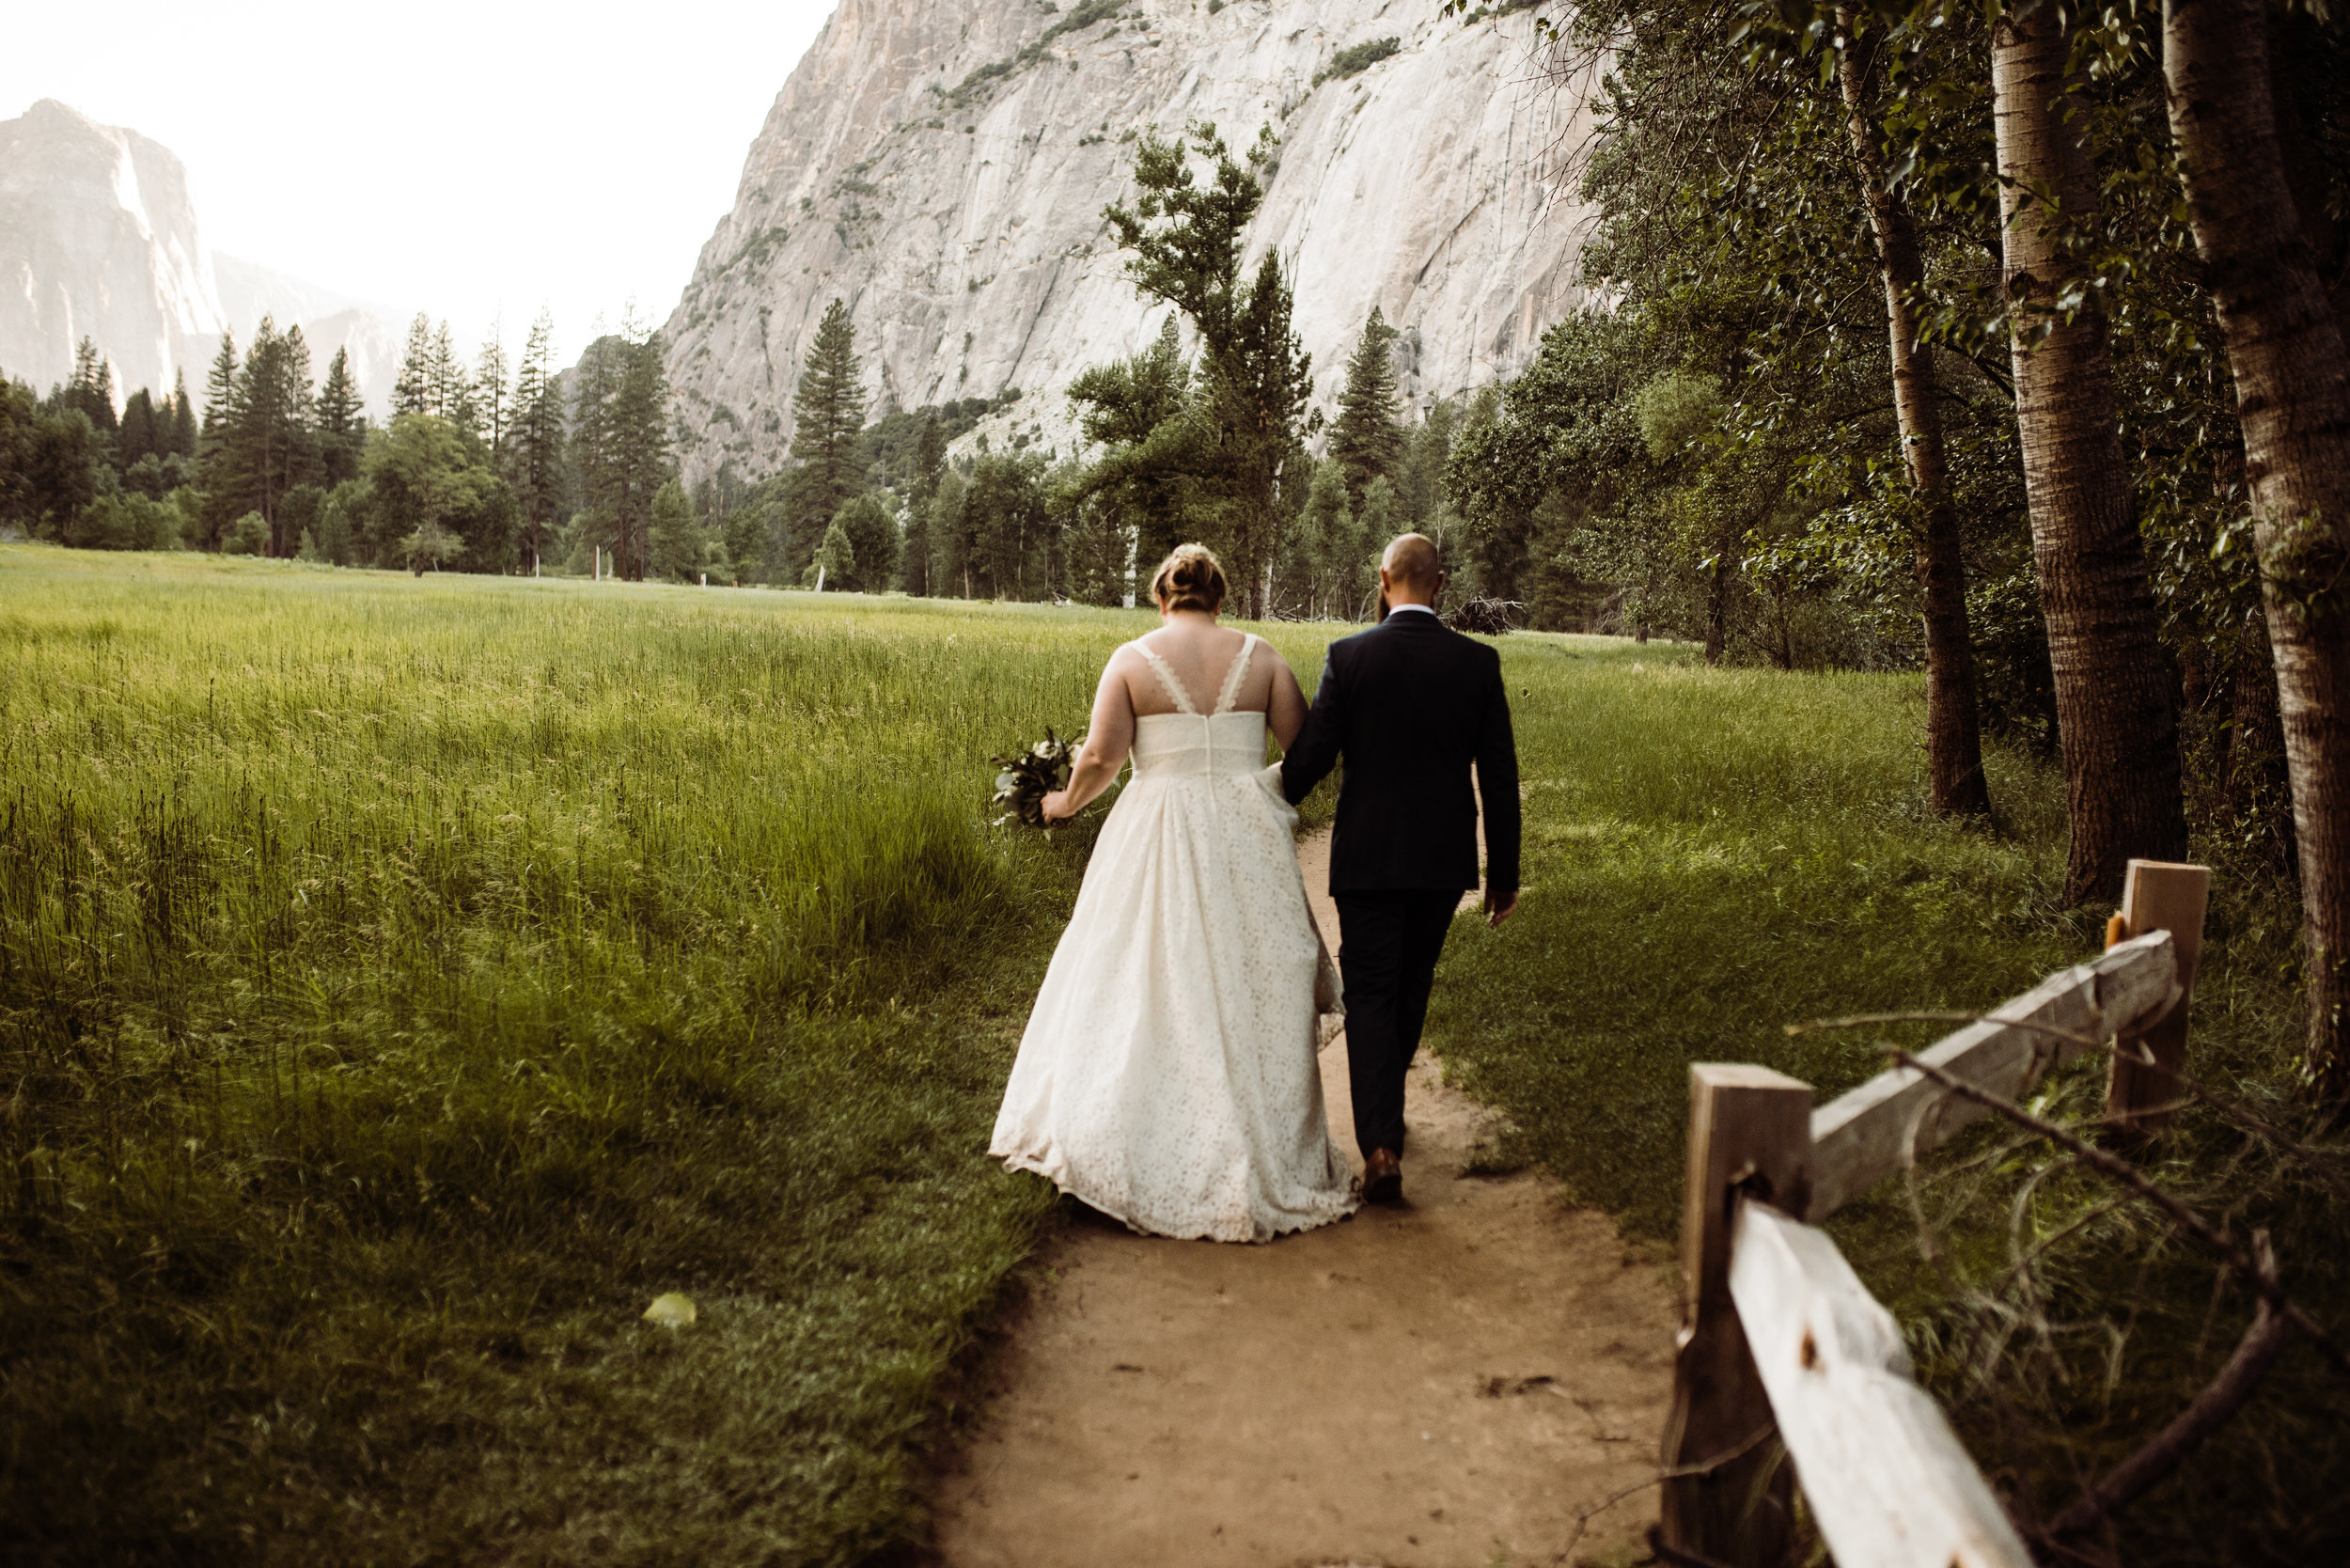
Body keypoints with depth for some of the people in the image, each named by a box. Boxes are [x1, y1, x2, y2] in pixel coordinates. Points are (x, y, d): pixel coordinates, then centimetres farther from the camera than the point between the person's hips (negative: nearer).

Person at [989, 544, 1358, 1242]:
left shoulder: (1133, 658, -3)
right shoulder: (1258, 655, 2)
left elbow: (1100, 757, -9)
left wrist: (1067, 802, 10)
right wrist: (1272, 781, 24)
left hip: (1157, 842, -1)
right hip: (1245, 840, 2)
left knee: (1144, 987, 8)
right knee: (1247, 990, 10)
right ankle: (1260, 1153, 17)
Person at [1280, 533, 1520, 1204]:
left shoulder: (1348, 657, -9)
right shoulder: (1478, 662, -2)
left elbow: (1311, 758, -9)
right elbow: (1499, 775, -1)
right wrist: (1503, 873, 7)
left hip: (1367, 856, -3)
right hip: (1445, 857, 3)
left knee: (1369, 994, 3)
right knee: (1411, 986, 20)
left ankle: (1381, 1145, -8)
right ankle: (1385, 1105, 41)